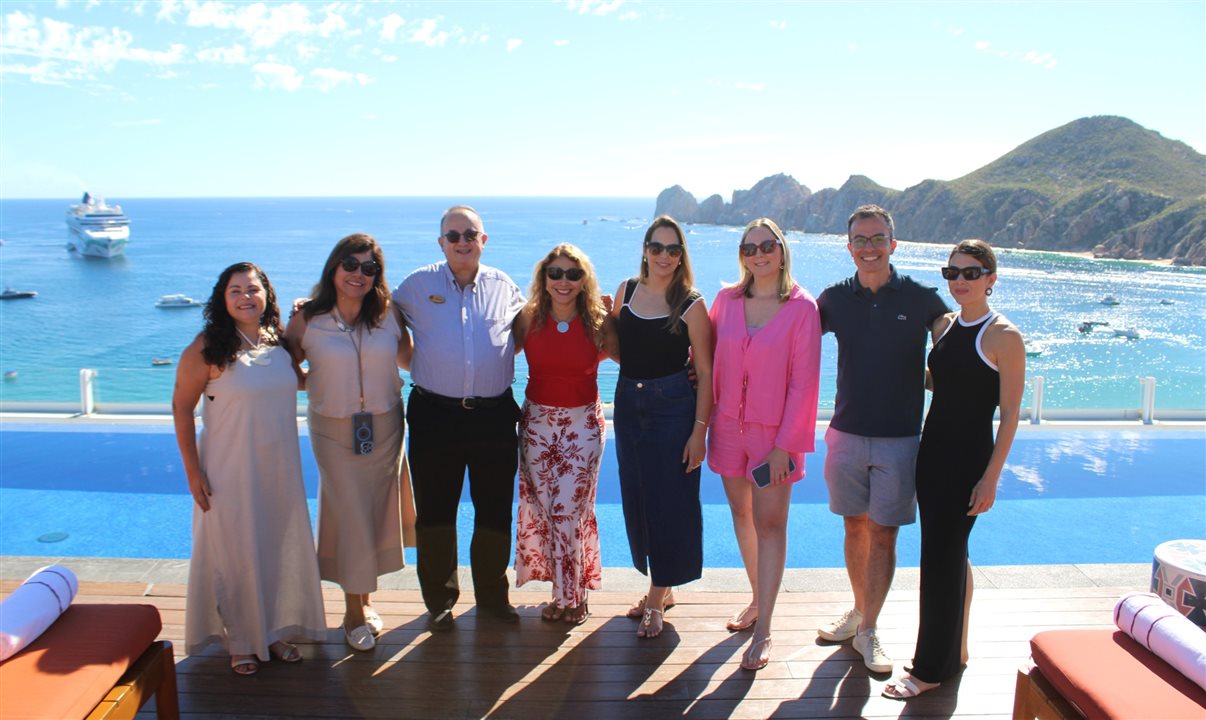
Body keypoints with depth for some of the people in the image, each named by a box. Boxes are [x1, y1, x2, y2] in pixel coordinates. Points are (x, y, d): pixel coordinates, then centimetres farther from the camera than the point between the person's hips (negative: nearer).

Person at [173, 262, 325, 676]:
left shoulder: (280, 342, 2)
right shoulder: (207, 348, -12)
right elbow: (181, 408, -9)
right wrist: (193, 471, -10)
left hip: (280, 468, 5)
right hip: (229, 471, -5)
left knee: (281, 548, 14)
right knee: (235, 552, 8)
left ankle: (276, 632, 33)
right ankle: (241, 641, 27)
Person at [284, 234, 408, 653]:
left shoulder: (388, 315, -3)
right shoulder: (306, 320, -7)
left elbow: (408, 360, 6)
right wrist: (315, 378, -8)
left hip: (384, 426, 2)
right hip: (334, 430, -2)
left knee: (377, 510, 11)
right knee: (348, 513, 2)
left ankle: (365, 597, 31)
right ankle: (353, 609, 19)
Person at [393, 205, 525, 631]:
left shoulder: (504, 287, 6)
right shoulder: (417, 285, 3)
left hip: (494, 416, 1)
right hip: (435, 415, -1)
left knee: (495, 510, 10)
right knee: (435, 512, 7)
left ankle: (493, 594, 28)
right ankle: (440, 600, 23)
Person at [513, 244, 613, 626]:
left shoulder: (599, 323, -5)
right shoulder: (528, 320, -2)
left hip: (583, 424, -2)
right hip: (537, 422, 2)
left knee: (569, 509, -3)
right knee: (544, 508, 6)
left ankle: (571, 594, 17)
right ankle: (567, 591, 23)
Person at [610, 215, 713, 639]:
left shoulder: (691, 304, -9)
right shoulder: (627, 291, 4)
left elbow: (705, 372, -9)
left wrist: (700, 430, -13)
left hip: (673, 406, -5)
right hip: (628, 402, 5)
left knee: (669, 502, 1)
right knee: (636, 500, 12)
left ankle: (657, 599, 16)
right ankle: (660, 588, 30)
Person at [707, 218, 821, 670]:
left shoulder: (802, 307, -9)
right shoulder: (727, 300, 2)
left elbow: (804, 381, -11)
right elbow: (709, 363, 9)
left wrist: (784, 444, -13)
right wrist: (705, 419, 3)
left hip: (774, 431, -4)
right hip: (729, 426, 4)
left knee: (769, 523, -2)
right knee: (742, 514, 14)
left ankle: (763, 630, 5)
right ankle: (758, 599, 33)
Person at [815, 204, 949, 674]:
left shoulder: (921, 298, -4)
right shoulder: (835, 298, 2)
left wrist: (934, 379, -3)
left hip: (900, 437, -2)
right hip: (847, 432, 2)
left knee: (883, 534, 3)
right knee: (855, 528, 13)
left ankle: (868, 631, 16)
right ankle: (860, 611, 31)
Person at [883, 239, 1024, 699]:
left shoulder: (1004, 337, -13)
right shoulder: (945, 326, 7)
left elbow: (1010, 414, -14)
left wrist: (991, 477, -16)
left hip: (969, 458, -7)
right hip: (932, 449, 7)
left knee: (941, 558, -2)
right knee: (950, 553, 17)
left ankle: (931, 668, 12)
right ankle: (954, 649, 34)